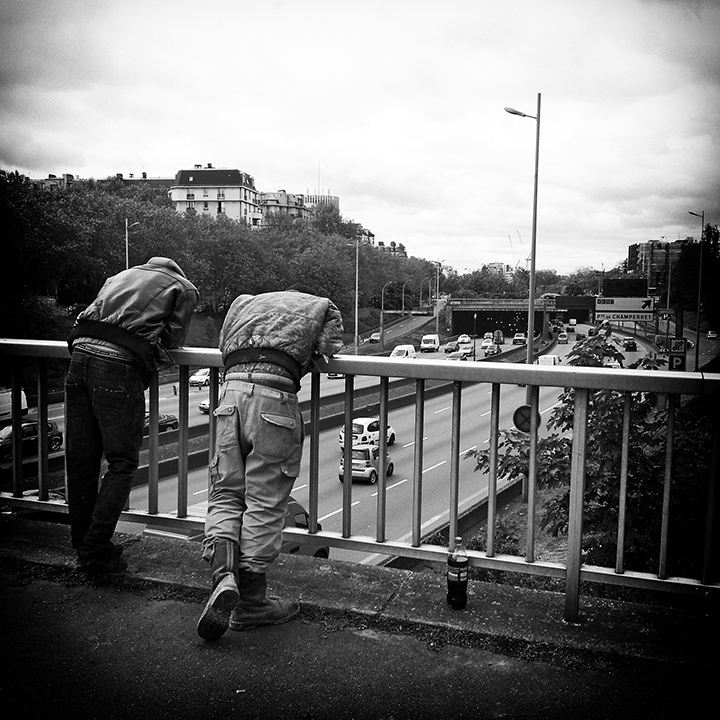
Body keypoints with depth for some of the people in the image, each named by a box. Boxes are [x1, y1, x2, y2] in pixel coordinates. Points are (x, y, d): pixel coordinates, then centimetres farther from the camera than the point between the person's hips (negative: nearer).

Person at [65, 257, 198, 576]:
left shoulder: (124, 274, 30)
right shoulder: (184, 288, 15)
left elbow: (95, 314, 23)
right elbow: (173, 340, 11)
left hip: (81, 351, 6)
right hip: (119, 366, -6)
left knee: (80, 459, 12)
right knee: (122, 462, 4)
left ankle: (82, 546, 24)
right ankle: (96, 552, 3)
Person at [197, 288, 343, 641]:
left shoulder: (245, 301, 33)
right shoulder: (322, 306, 24)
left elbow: (223, 344, 28)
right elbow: (329, 348, 12)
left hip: (231, 389, 4)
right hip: (275, 396, -3)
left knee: (225, 495, 10)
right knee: (265, 503, 1)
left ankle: (223, 575, -11)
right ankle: (250, 604, 8)